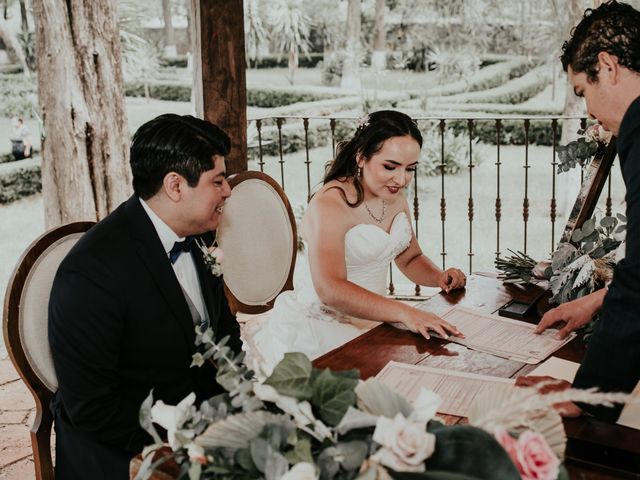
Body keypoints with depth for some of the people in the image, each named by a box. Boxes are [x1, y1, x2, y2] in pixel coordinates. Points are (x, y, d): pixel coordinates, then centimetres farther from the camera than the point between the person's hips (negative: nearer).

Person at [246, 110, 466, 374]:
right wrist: (404, 313, -42)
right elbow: (330, 290, -32)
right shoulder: (330, 205, -20)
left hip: (371, 317, 8)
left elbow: (411, 258, 19)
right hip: (322, 322, -8)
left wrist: (440, 277, -4)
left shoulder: (394, 197, 7)